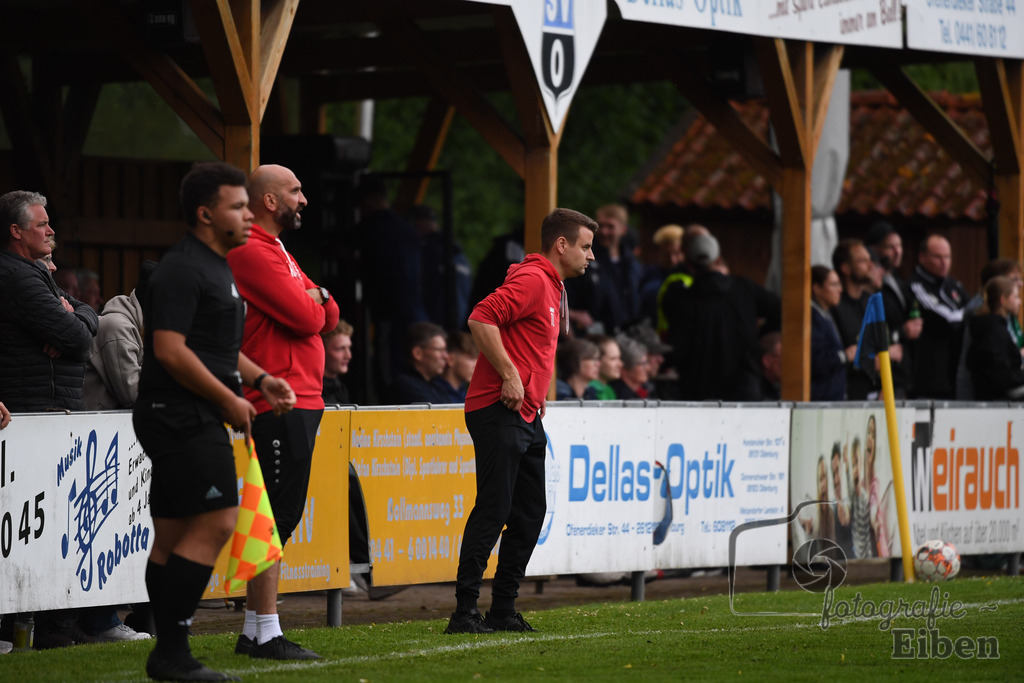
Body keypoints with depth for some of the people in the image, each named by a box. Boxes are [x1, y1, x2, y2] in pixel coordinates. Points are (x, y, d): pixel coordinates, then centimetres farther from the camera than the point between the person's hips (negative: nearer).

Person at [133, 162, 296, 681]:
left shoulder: (216, 268, 21)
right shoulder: (182, 270, -13)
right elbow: (169, 349, -20)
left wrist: (260, 379, 14)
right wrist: (229, 400, -15)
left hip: (195, 421, 11)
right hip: (182, 418, -11)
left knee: (172, 537, 9)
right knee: (216, 522, -14)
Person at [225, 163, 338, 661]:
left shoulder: (276, 252, 22)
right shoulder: (252, 252, -12)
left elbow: (328, 315, 18)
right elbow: (305, 317, -19)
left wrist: (311, 298, -3)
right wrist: (312, 299, 3)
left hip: (300, 402, 11)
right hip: (279, 404, -11)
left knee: (281, 516, 12)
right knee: (276, 515, -10)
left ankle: (254, 630, 16)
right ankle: (266, 634, -10)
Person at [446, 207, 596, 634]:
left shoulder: (553, 287, 19)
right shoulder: (531, 280, -13)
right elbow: (481, 319, -24)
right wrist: (509, 375, -23)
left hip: (527, 416, 10)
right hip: (499, 412, -10)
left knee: (530, 512, 10)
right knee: (492, 510, -11)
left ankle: (503, 610, 15)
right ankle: (465, 611, -10)